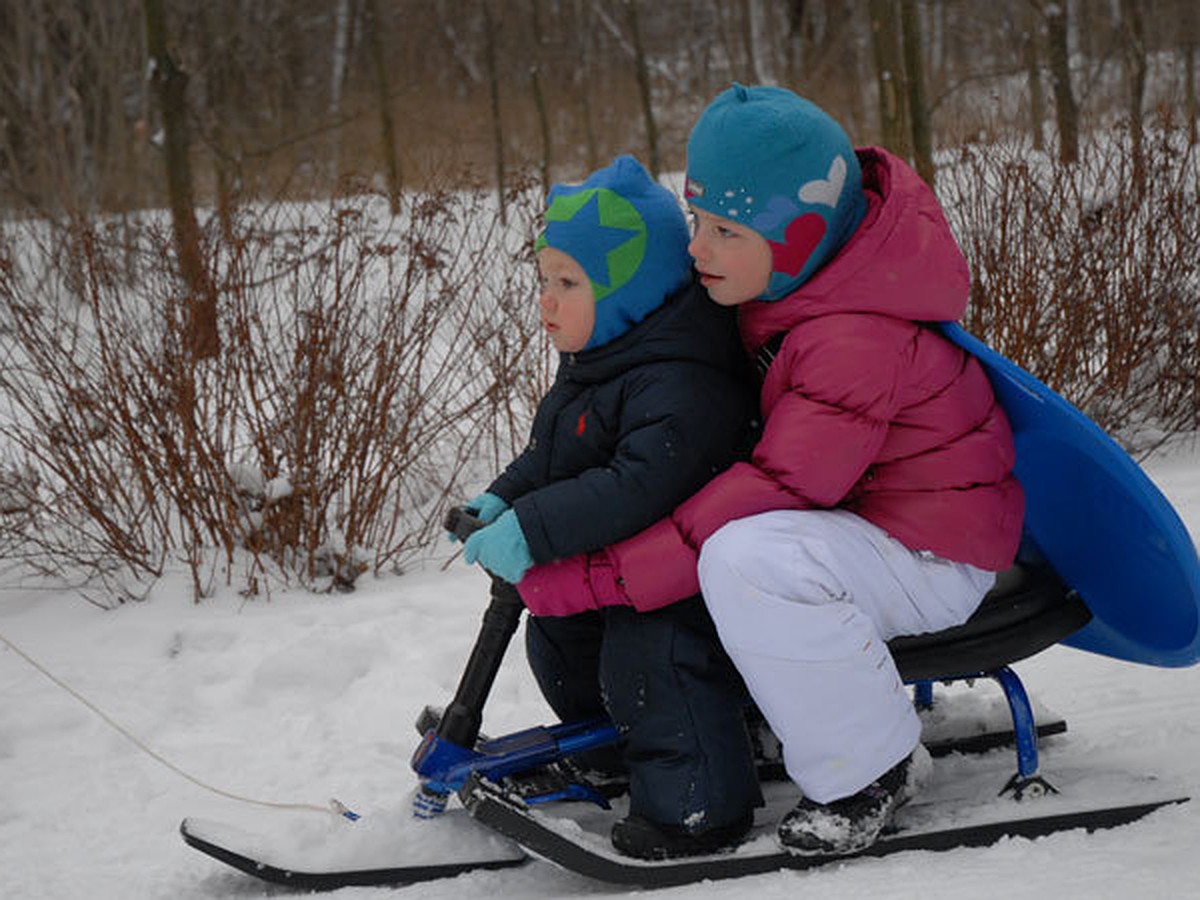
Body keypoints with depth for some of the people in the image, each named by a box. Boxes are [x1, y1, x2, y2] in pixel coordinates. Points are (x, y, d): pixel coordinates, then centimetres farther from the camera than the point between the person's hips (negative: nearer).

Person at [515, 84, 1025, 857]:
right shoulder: (796, 281, -1)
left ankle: (871, 768, -16)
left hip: (933, 554, -10)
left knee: (747, 558, -35)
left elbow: (779, 491, -34)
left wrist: (596, 578, -34)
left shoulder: (859, 342, -30)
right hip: (851, 504, 10)